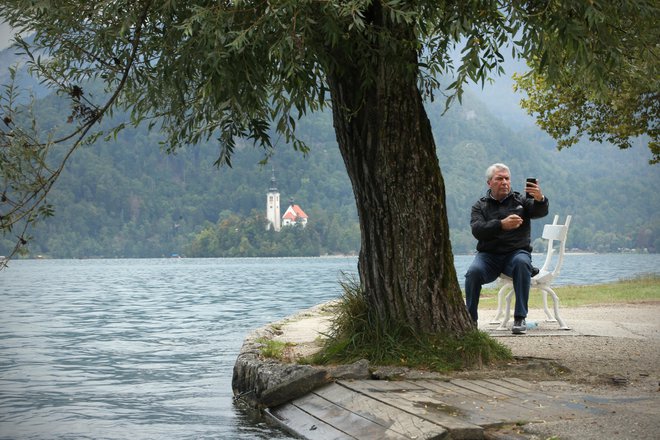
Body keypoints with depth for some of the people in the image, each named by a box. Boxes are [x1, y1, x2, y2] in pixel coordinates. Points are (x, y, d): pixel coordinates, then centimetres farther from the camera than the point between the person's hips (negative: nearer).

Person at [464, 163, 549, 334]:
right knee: (474, 271, -31)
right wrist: (502, 225, -26)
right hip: (488, 255, 0)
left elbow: (540, 211, -7)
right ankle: (470, 320, -18)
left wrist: (540, 199, -32)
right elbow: (477, 230, -8)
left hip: (517, 252, 0)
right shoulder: (480, 206, 12)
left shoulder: (520, 201, 13)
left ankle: (520, 318, -32)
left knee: (522, 263, -35)